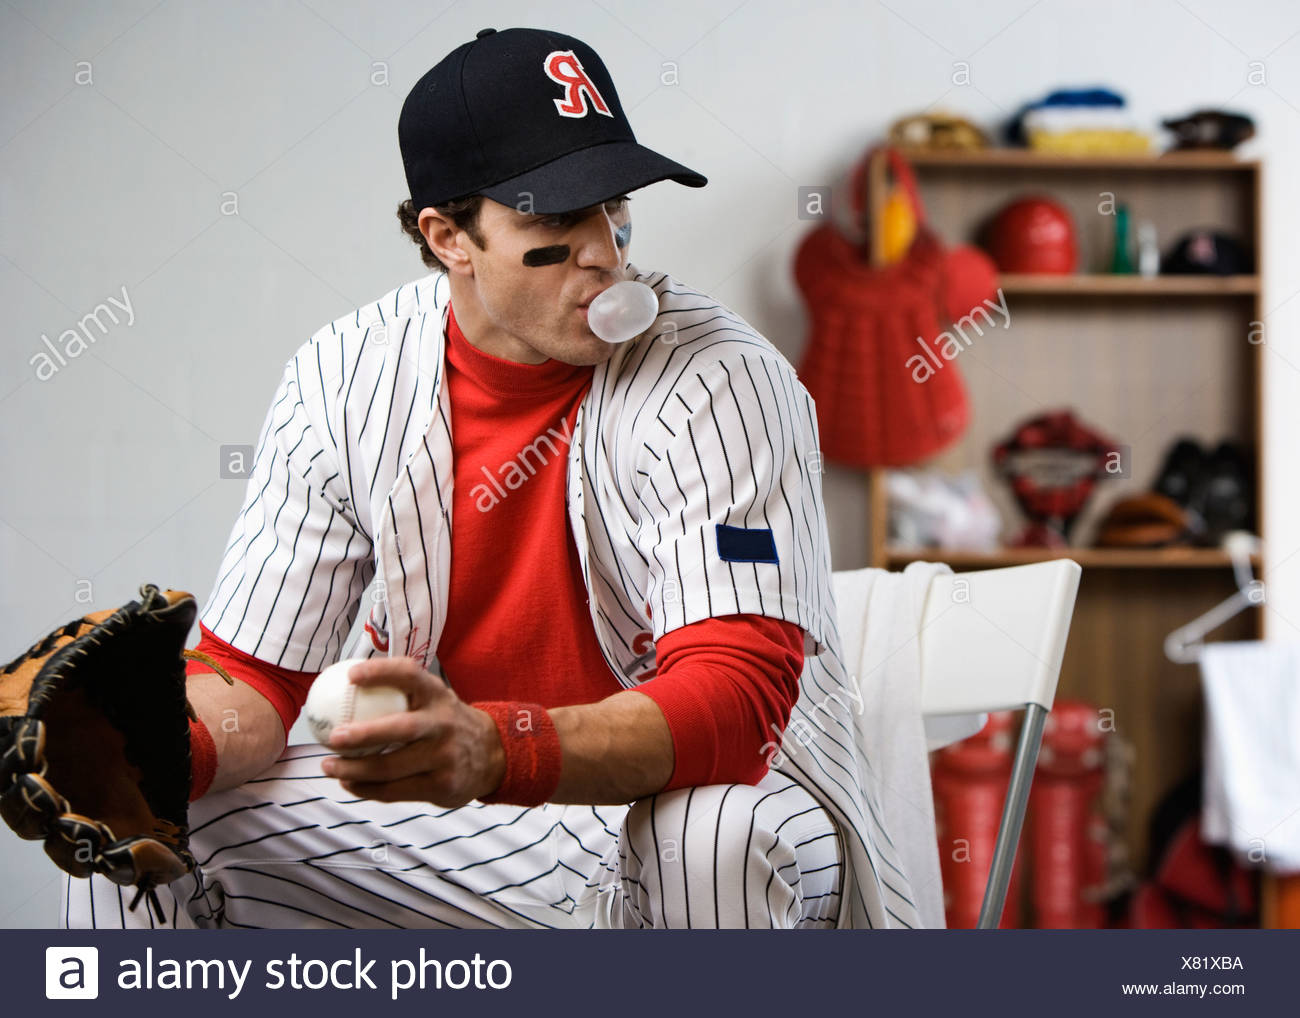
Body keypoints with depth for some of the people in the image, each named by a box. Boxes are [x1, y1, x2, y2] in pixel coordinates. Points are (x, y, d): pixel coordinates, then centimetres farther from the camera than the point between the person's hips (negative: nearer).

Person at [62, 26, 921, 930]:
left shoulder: (720, 380, -20)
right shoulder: (344, 382, -7)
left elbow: (738, 698, -32)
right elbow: (253, 674, -4)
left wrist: (491, 751, -50)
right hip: (462, 824, 3)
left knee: (712, 838, -38)